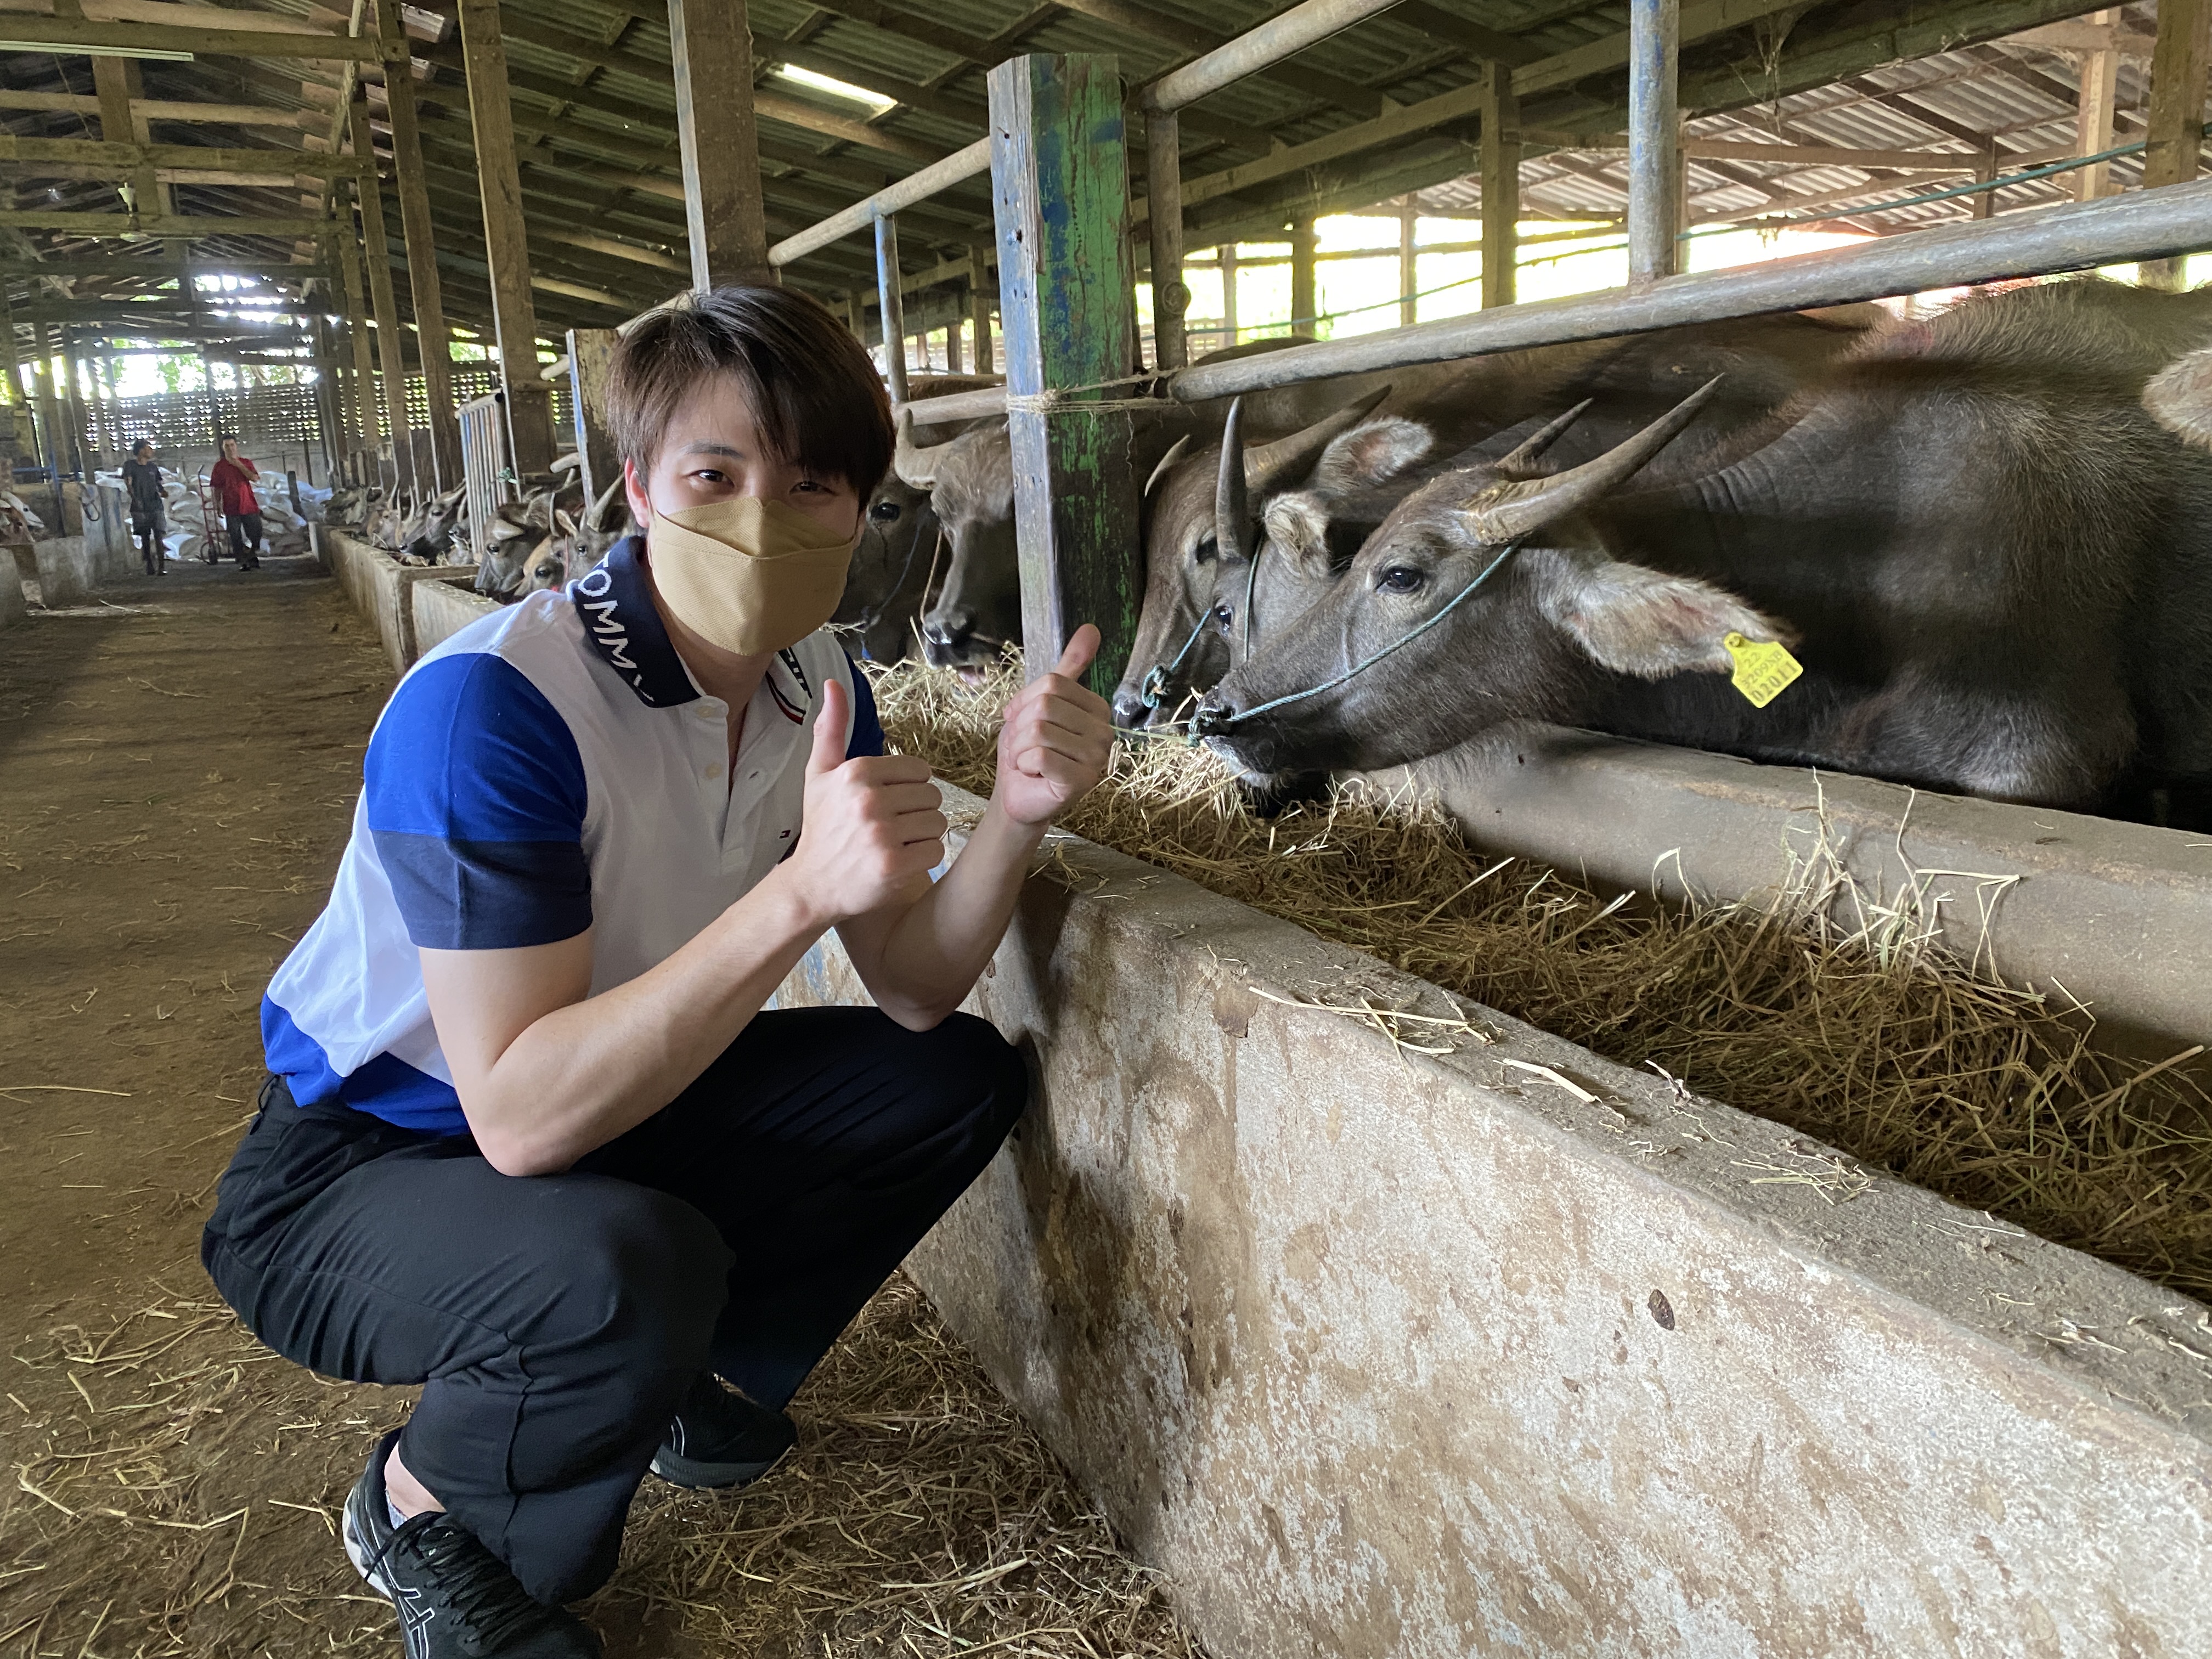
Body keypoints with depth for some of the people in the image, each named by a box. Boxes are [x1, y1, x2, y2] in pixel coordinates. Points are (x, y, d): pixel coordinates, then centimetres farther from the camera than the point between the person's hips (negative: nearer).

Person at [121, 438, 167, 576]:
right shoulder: (130, 465, 2)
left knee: (159, 536, -10)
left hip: (156, 506, 2)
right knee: (145, 538, 3)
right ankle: (150, 566, 9)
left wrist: (162, 492, -4)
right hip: (140, 508, -2)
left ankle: (162, 567, -14)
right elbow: (128, 484, -7)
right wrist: (135, 498, -23)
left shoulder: (153, 467, 13)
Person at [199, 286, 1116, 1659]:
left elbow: (915, 994, -7)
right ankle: (420, 1510, -1)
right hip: (357, 1168, -7)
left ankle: (680, 1379, 16)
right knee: (626, 1270, -37)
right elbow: (522, 1116, -35)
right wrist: (801, 891, -44)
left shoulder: (815, 679, -8)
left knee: (962, 1078, 0)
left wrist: (1017, 813, -25)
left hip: (608, 1105, 7)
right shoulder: (486, 706, -30)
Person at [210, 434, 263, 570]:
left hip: (249, 506, 1)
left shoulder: (245, 463, 9)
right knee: (236, 538, -2)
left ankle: (253, 559, 17)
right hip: (232, 509, -1)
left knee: (256, 534, 1)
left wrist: (239, 465, -11)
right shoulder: (220, 466, 7)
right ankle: (242, 562, 3)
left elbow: (254, 478, -9)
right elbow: (217, 489, 8)